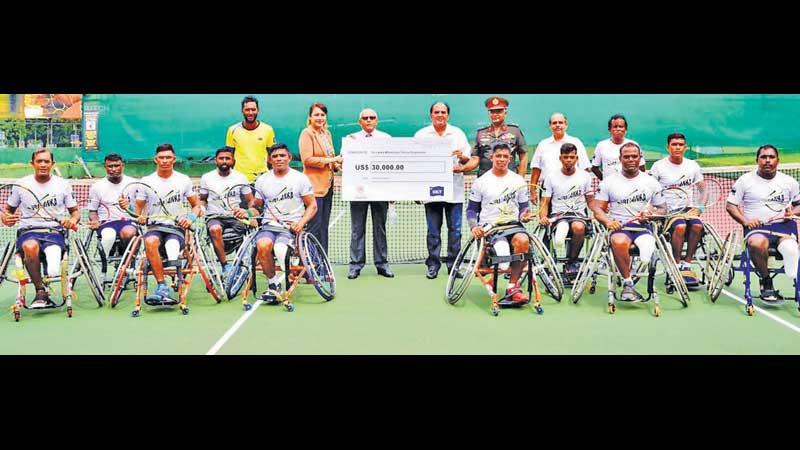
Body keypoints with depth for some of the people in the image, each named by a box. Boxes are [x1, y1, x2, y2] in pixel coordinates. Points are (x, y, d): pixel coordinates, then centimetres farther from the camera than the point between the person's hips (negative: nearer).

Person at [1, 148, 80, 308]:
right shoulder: (21, 184, 11)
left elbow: (75, 211, 17)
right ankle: (41, 292, -27)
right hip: (28, 231, 1)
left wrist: (73, 220, -8)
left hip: (55, 231, 0)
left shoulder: (63, 184, 10)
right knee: (30, 246, -38)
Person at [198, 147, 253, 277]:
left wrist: (246, 211, -11)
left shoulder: (240, 178, 10)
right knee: (215, 229, -36)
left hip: (235, 217, 1)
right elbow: (202, 199, 23)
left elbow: (251, 201, 11)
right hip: (214, 217, 0)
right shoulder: (206, 178, 11)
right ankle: (225, 266, -30)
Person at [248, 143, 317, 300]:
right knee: (263, 245, -32)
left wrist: (301, 222, -10)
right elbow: (255, 206, 24)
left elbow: (312, 205, 7)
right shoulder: (262, 180, 15)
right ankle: (273, 283, -11)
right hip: (268, 226, 3)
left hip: (291, 227, -2)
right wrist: (252, 215, 0)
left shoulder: (300, 178, 7)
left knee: (280, 249, -34)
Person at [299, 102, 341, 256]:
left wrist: (336, 164, 7)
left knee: (324, 226, 11)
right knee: (315, 225, -8)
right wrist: (330, 160, -19)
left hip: (327, 184, 8)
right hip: (314, 185, -8)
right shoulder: (307, 133, -7)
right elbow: (307, 159, -17)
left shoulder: (326, 133, 17)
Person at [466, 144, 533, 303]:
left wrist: (524, 216, -6)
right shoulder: (481, 182, 8)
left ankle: (512, 287, -21)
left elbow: (523, 206, 18)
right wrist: (474, 226, -9)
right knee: (502, 246, -36)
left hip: (513, 224, 2)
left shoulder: (518, 181, 13)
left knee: (523, 240, -34)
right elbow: (472, 209, 10)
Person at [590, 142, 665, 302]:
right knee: (619, 242, -39)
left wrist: (650, 214, -5)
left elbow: (662, 209, 18)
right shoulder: (609, 182, 12)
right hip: (619, 226, -1)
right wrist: (608, 221, -14)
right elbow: (597, 208, 7)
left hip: (643, 226, 1)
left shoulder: (651, 182, 16)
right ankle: (627, 282, -23)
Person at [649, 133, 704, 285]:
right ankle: (676, 266, -22)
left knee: (697, 225, -28)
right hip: (666, 210, -3)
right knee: (680, 226, -33)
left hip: (687, 208, 3)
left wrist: (699, 208, 2)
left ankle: (686, 264, -15)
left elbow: (703, 189, 16)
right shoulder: (659, 166, -1)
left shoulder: (692, 165, 10)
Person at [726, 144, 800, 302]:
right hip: (756, 227, -1)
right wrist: (745, 221, -8)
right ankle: (766, 280, -16)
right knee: (757, 243, -37)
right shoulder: (745, 180, 10)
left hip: (783, 225, 2)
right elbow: (730, 205, 9)